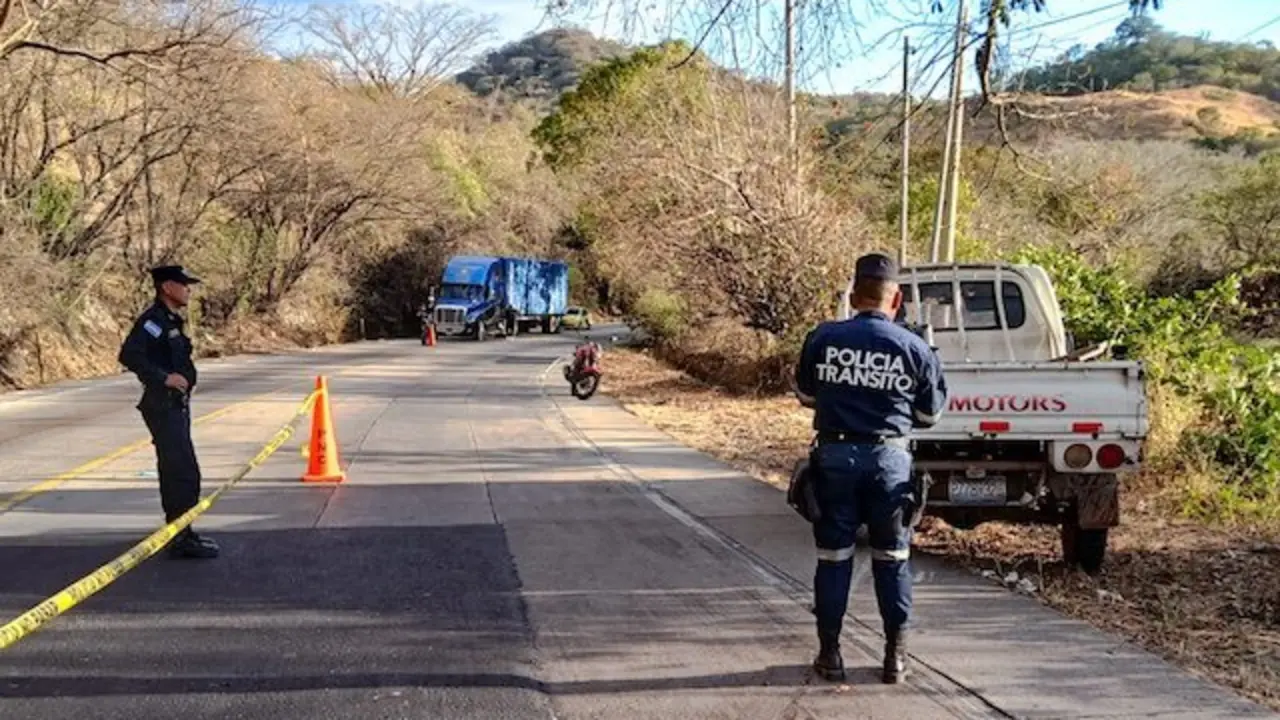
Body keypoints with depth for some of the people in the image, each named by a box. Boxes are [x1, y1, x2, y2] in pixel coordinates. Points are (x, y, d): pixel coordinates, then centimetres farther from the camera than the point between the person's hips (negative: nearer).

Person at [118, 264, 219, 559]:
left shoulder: (170, 320, 15)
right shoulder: (153, 319, -15)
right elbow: (128, 355, -26)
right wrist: (164, 378, -26)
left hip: (176, 406, 10)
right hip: (164, 406, -10)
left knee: (174, 472, 15)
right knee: (185, 474, -11)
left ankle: (178, 534, 23)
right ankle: (182, 538, -7)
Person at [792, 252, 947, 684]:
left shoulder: (822, 339, -3)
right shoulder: (915, 349, -4)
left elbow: (805, 396, 11)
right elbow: (929, 414, 6)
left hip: (835, 456, 0)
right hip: (889, 458, 0)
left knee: (833, 557, 9)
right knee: (892, 559, 11)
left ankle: (830, 653, 15)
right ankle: (896, 655, 16)